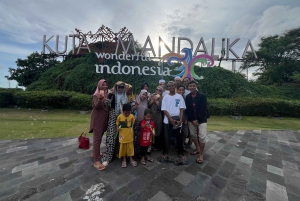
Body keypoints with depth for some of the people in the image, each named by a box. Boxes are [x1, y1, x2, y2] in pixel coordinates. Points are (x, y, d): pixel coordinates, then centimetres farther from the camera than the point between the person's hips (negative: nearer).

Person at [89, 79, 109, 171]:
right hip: (97, 119, -7)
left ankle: (95, 152, 37)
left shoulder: (106, 94, 10)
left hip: (104, 119, 7)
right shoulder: (96, 95, -10)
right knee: (97, 139, -6)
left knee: (99, 137, 19)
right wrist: (100, 98, -40)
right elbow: (96, 106, -24)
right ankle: (96, 161, 0)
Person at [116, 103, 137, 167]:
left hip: (129, 136, 1)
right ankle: (124, 160, 33)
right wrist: (117, 128, -17)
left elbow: (133, 124, 4)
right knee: (123, 148, 14)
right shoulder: (119, 116, -11)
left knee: (130, 147, 14)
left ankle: (131, 159, 33)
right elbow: (117, 124, -1)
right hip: (122, 135, 0)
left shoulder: (132, 116, -8)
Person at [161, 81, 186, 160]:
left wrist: (180, 120, -10)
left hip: (178, 120, 1)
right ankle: (165, 152, 23)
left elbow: (182, 109, -1)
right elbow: (164, 110, -4)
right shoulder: (165, 97, 1)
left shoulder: (179, 96, 3)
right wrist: (171, 119, -12)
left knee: (179, 137, 9)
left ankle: (180, 153, 27)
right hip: (168, 120, 0)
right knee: (167, 137, 6)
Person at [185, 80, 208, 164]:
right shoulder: (187, 97, 0)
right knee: (193, 135, 12)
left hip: (201, 119, -3)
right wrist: (193, 120, -9)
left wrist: (197, 119, -14)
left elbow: (204, 109, -11)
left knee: (202, 136, -7)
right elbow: (188, 110, -1)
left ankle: (201, 154, 9)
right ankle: (198, 149, 34)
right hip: (191, 119, 3)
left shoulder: (202, 96, -8)